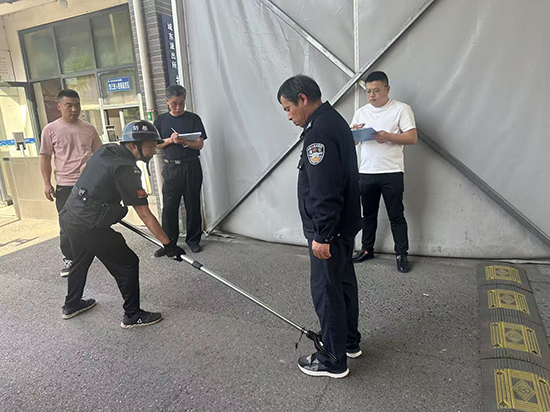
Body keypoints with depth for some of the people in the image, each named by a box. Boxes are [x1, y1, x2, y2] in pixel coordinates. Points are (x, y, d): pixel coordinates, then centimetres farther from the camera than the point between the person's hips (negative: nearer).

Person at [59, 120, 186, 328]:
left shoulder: (106, 150, 3)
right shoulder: (126, 169, -22)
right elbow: (145, 216, -23)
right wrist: (168, 244, -18)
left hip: (69, 216, 10)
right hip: (89, 227, -10)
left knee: (82, 260, 30)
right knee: (128, 264, 2)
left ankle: (72, 305, 51)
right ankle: (133, 316, 15)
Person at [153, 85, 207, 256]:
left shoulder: (193, 119, 4)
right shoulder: (161, 120, 9)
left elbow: (200, 144, -2)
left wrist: (185, 142, -21)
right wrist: (170, 140, -12)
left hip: (191, 166, -1)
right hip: (171, 167, 1)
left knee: (192, 205, 5)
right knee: (169, 206, 0)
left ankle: (193, 240, 17)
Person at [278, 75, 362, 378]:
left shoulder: (318, 131, -21)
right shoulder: (334, 120, 13)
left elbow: (324, 191, -27)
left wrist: (321, 235, -22)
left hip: (328, 229, -11)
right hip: (344, 224, 11)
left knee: (326, 291, 1)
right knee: (343, 282, 20)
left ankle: (333, 361, 17)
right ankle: (349, 341, 37)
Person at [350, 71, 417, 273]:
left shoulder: (401, 109, 0)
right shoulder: (361, 112, 14)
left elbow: (412, 137, -6)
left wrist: (389, 137, -20)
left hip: (392, 173, -4)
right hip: (366, 173, 4)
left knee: (396, 216, 3)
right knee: (368, 215, 14)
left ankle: (402, 254, 14)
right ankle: (367, 249, 27)